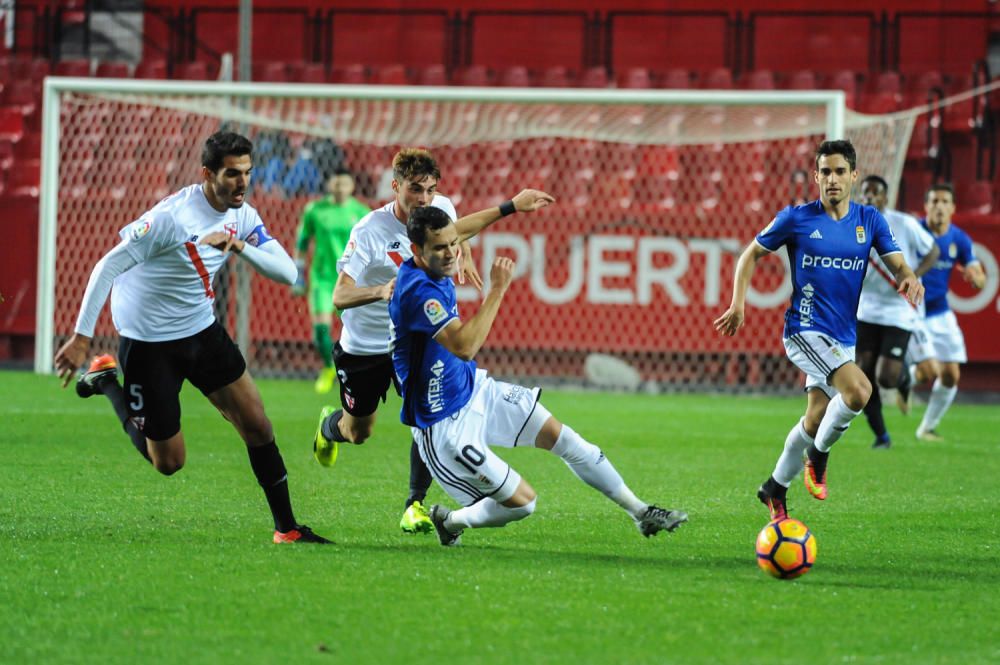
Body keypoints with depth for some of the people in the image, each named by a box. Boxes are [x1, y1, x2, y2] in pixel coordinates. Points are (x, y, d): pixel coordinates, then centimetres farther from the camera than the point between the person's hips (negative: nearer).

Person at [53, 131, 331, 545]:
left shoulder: (241, 215, -3)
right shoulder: (172, 216, -26)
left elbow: (287, 273, -6)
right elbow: (109, 266, -25)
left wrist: (239, 246, -25)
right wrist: (81, 337, -28)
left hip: (201, 329, 6)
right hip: (147, 343, -6)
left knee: (257, 425, -1)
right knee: (169, 462, 3)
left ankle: (286, 527, 10)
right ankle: (107, 382, 22)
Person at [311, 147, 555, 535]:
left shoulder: (441, 209, -12)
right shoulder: (370, 231, -28)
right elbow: (340, 297, -32)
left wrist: (464, 256, -1)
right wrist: (381, 290, -50)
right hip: (363, 343, -3)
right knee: (358, 433, 13)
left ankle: (416, 503, -4)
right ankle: (330, 425, 51)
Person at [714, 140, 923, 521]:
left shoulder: (870, 221, 4)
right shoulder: (797, 218, -6)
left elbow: (897, 264, -1)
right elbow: (752, 254, 4)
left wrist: (909, 279, -25)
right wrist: (738, 304, -5)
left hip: (843, 338, 5)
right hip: (805, 330, -5)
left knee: (816, 421, 8)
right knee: (858, 390, -27)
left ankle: (775, 490, 27)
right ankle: (818, 455, -3)